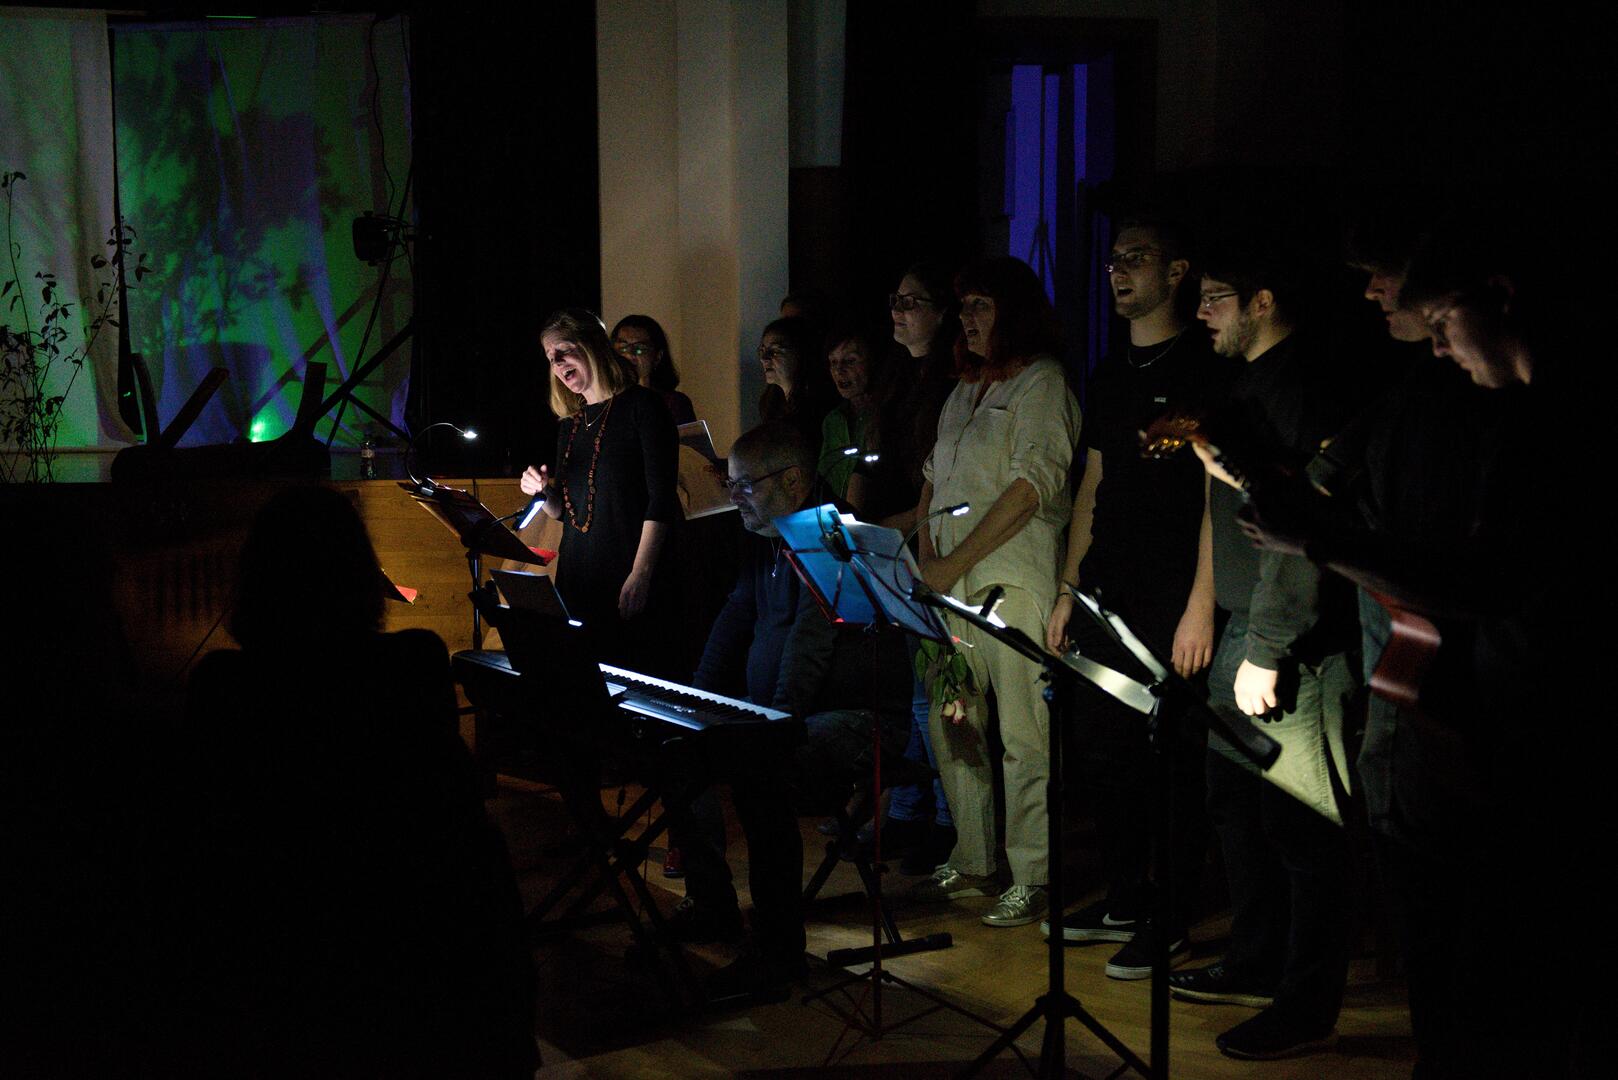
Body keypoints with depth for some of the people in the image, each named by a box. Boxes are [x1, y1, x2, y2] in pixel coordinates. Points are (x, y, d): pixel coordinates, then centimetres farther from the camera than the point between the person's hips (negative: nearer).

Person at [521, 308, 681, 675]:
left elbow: (662, 499, -12)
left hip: (630, 580, -6)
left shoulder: (641, 405, -4)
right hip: (576, 580, 6)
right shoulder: (570, 424, 16)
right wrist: (544, 491, 0)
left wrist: (641, 573, -19)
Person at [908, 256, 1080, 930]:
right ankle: (972, 863, 19)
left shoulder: (1042, 383, -4)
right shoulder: (964, 392, 21)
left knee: (1023, 733, -6)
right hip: (950, 584, 8)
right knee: (952, 726, 9)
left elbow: (1033, 486, -15)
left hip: (1012, 579, -8)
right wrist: (928, 557, 4)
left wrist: (955, 562, -16)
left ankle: (1032, 878, -2)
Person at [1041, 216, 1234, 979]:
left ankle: (1170, 921, 8)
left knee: (1174, 763, -1)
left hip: (1170, 605, -8)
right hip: (1105, 600, 8)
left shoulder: (1205, 371, -7)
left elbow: (1219, 494, -12)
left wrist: (1201, 605, -18)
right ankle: (1124, 900, 25)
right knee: (1103, 753, 12)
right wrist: (1068, 591, 16)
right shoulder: (1109, 377, 16)